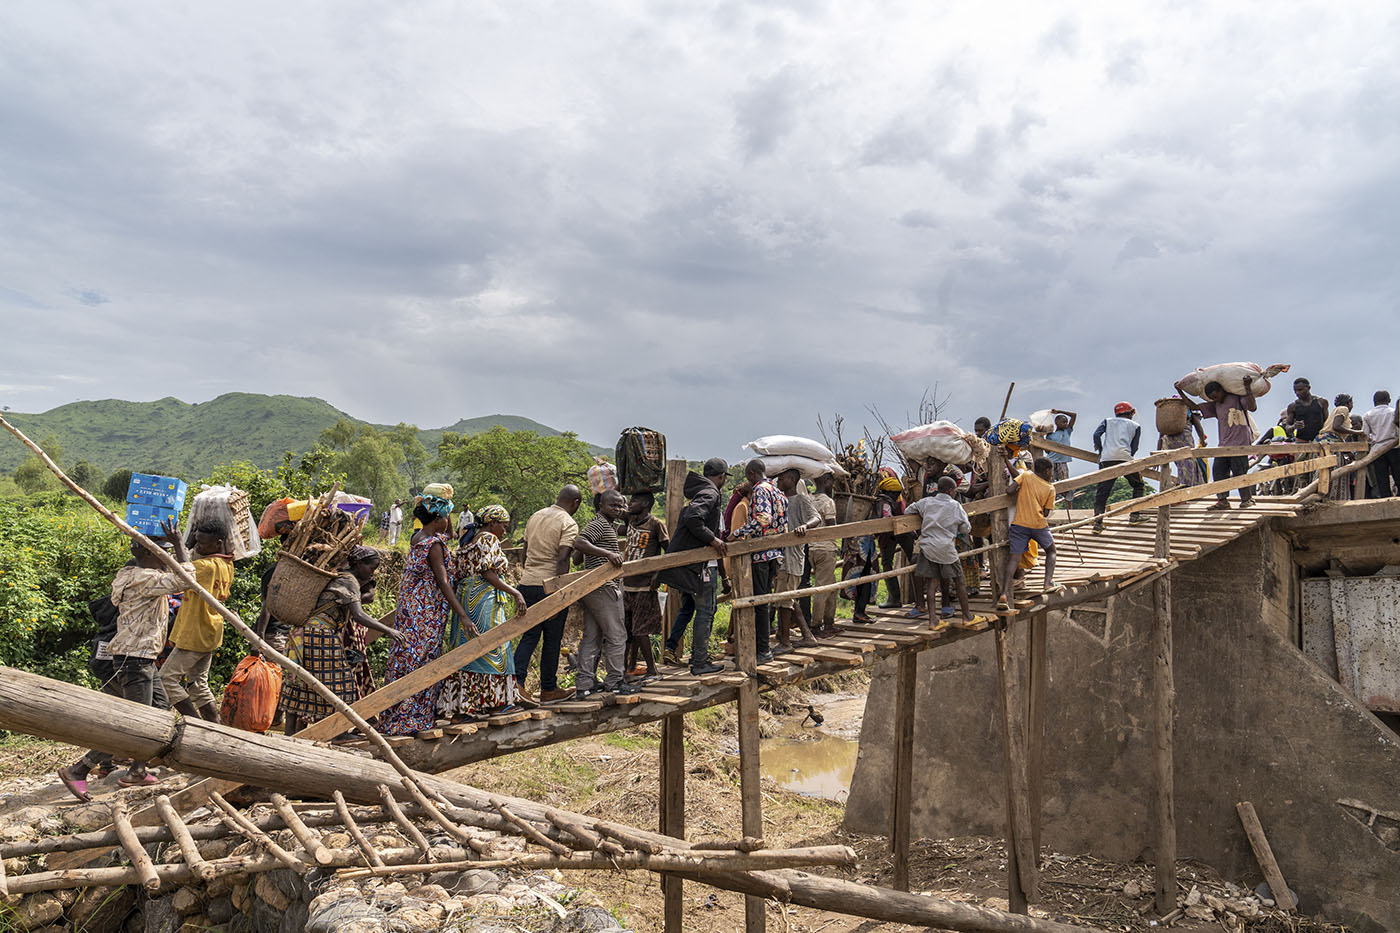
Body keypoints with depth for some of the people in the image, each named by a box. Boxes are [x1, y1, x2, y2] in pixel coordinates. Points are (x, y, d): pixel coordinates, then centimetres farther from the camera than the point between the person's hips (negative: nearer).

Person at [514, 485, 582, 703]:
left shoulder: (535, 516, 14)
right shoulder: (569, 524, -9)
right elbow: (562, 560, -19)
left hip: (527, 584, 6)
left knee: (529, 636, 10)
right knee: (552, 640, 6)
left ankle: (516, 681, -7)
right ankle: (548, 690, 15)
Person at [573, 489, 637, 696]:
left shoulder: (608, 525, 20)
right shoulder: (599, 524, -11)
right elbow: (579, 543, -27)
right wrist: (608, 553, -33)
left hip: (592, 588, 10)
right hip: (604, 587, -10)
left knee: (591, 637, 10)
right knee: (616, 635, -1)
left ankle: (584, 683, 13)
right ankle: (614, 681, 7)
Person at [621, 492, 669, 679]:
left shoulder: (655, 524, -7)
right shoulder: (630, 521, 10)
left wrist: (658, 574, -16)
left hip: (644, 584, -6)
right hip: (627, 583, 7)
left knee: (640, 629, -7)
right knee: (627, 627, 12)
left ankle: (652, 669, 2)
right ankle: (630, 665, 25)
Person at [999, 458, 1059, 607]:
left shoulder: (1026, 475, 4)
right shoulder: (1050, 489, 5)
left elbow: (1009, 490, -7)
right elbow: (1046, 512, 4)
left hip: (1020, 523, 1)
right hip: (1038, 524, -1)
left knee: (1015, 558, -2)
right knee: (1051, 551, 24)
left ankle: (1004, 594, -14)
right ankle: (1048, 582, 10)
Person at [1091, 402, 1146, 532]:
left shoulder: (1107, 421, 24)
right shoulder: (1136, 426, 21)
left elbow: (1097, 434, 7)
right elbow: (1134, 448, 13)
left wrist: (1100, 450, 19)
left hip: (1106, 459, 2)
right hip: (1124, 457, -1)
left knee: (1102, 492, 2)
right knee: (1138, 485, 20)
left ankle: (1098, 523, -8)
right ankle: (1135, 515, 14)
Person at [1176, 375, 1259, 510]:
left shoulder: (1237, 397, 1)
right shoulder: (1215, 405, 18)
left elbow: (1253, 407, -13)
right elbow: (1194, 407, 21)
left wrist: (1247, 388, -19)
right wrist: (1180, 392, 17)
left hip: (1239, 443, -6)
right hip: (1223, 444, 6)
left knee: (1239, 472, -5)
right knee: (1218, 470, -4)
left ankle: (1247, 499, 11)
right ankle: (1222, 500, -2)